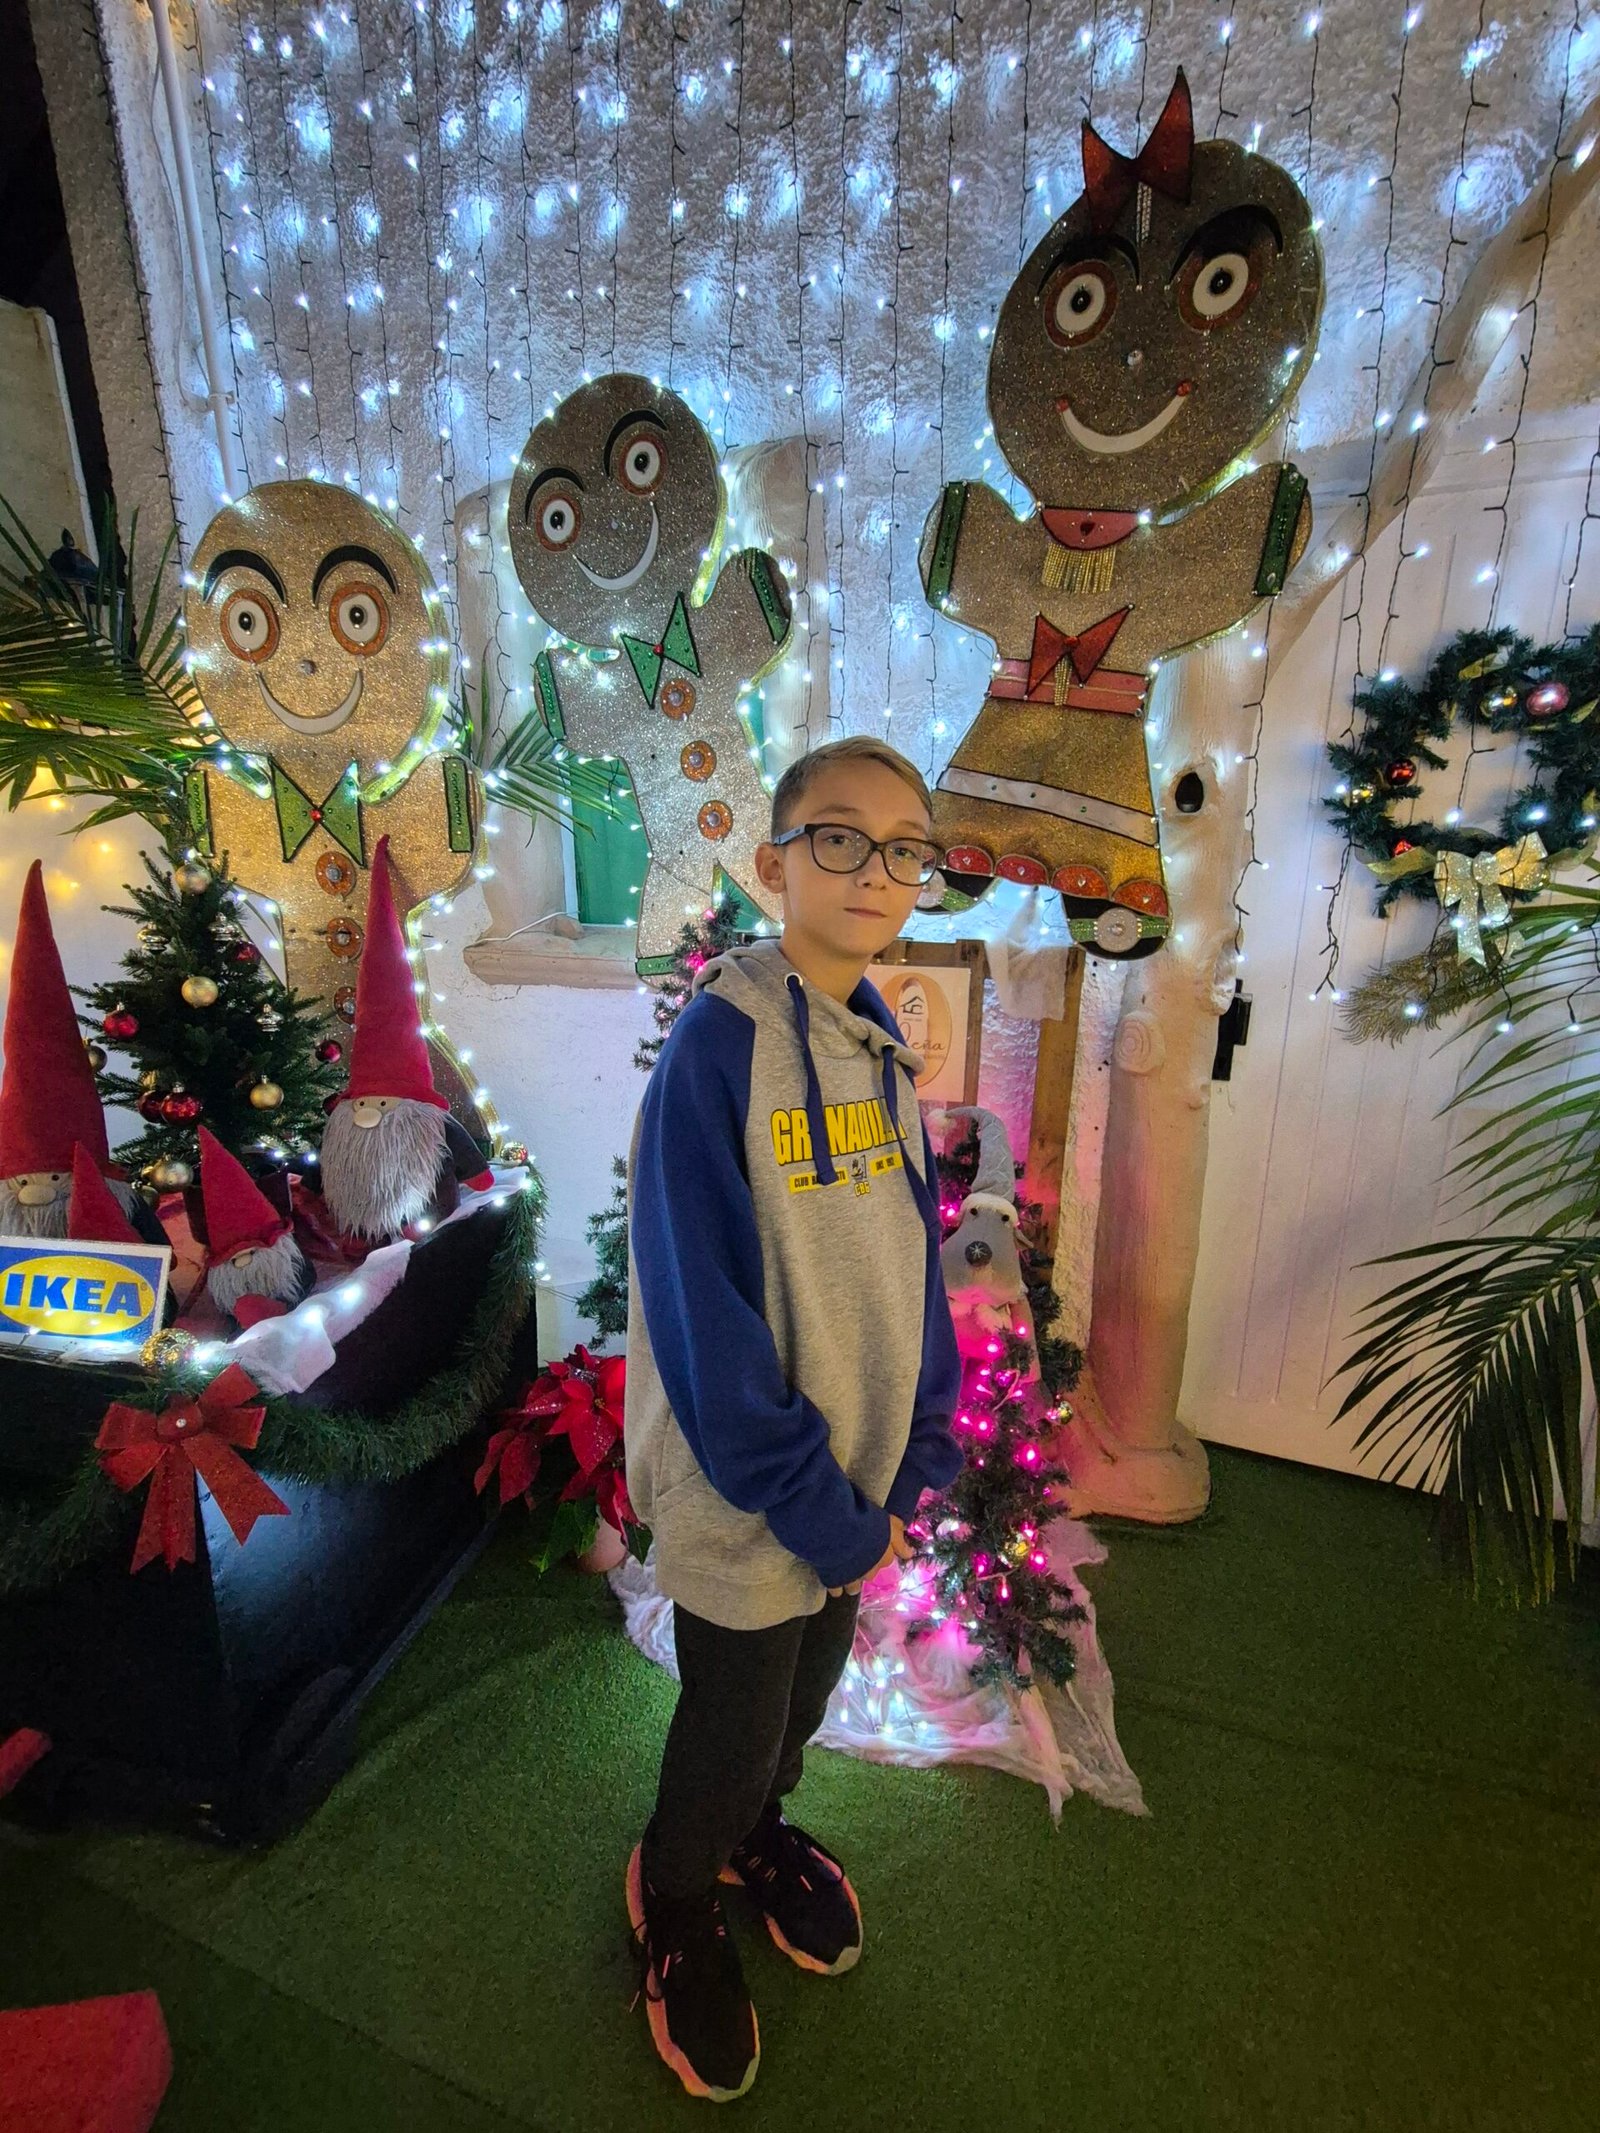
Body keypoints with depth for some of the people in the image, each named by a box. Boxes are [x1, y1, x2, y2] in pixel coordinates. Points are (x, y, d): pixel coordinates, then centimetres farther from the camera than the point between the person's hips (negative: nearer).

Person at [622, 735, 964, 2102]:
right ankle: (677, 1899, 49)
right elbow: (704, 1312, -23)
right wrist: (821, 1510, -17)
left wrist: (919, 1453, 0)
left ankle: (757, 1827, 58)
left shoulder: (882, 1048, 0)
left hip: (860, 1478, 6)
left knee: (806, 1694, 28)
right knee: (733, 1728, 18)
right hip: (749, 1495, -6)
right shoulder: (721, 1039, -23)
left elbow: (911, 1257, 4)